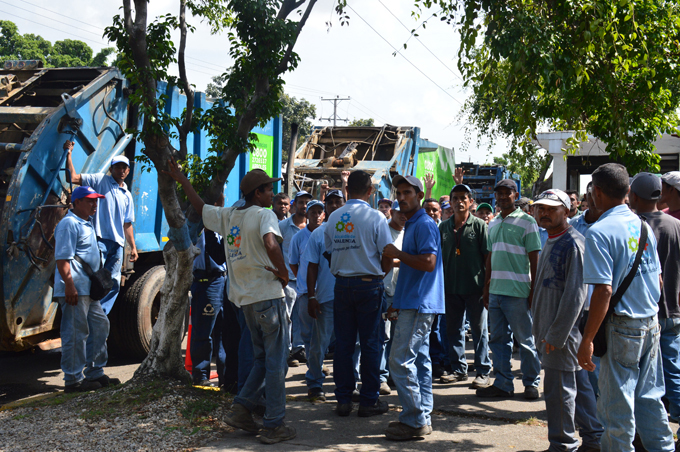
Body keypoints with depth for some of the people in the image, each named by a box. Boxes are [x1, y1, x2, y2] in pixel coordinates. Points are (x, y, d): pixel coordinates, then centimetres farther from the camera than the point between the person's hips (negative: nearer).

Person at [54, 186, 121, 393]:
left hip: (88, 290, 11)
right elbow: (62, 258, -19)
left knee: (100, 325, 15)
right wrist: (69, 285, -25)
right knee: (76, 333, -6)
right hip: (75, 290, -11)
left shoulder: (86, 225, 21)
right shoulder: (69, 224, -11)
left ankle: (95, 373, 24)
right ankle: (73, 380, 0)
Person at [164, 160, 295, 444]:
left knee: (261, 358, 20)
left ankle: (242, 409, 11)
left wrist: (182, 181, 42)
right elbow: (270, 244, -29)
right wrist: (284, 272, -14)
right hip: (268, 296, -7)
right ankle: (274, 426, 2)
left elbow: (200, 207, 28)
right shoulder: (264, 215, -10)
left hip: (245, 299, 7)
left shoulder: (227, 216, 12)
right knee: (276, 362, -1)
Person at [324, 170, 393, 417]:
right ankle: (369, 401, 8)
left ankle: (343, 399, 13)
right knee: (370, 343, 4)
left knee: (343, 343, 8)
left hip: (342, 284, 4)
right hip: (369, 284, -3)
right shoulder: (375, 217, -9)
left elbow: (329, 250, 8)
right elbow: (388, 257, -9)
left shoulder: (334, 217, 3)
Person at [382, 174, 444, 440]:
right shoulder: (410, 225, 20)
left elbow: (429, 263, -23)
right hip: (415, 304, 10)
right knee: (419, 360, 11)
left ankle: (414, 422, -6)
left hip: (419, 304, -10)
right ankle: (423, 418, 17)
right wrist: (398, 302, 25)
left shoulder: (424, 225, -12)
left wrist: (397, 254, -14)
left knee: (401, 361, -11)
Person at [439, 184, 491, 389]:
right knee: (454, 329, 10)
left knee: (479, 329, 2)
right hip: (451, 287, 4)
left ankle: (483, 372, 8)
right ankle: (459, 369, 21)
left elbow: (487, 256, -3)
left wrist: (487, 284, -8)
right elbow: (438, 256, 14)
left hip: (475, 286, -4)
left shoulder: (479, 225, -2)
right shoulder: (444, 227, 9)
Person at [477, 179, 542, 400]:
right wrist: (486, 288, 17)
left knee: (525, 339, 2)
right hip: (496, 290, 6)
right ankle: (503, 383, 16)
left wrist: (534, 290, -9)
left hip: (518, 292, -6)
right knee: (498, 339, 9)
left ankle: (531, 383, 14)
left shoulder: (527, 222, -3)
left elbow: (534, 259, -5)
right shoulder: (493, 224, 15)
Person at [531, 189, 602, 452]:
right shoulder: (551, 242, 16)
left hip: (563, 330, -9)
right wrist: (542, 330, 18)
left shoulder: (573, 243, -15)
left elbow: (575, 294, -19)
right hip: (551, 329, 9)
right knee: (579, 384, 15)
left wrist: (556, 334, -19)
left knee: (559, 389, -3)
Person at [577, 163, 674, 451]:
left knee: (617, 405, 3)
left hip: (622, 325, -7)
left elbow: (604, 290, -21)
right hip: (651, 324, 7)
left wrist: (587, 340, -18)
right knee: (649, 395, 17)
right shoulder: (643, 225, 8)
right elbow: (657, 279, 15)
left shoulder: (599, 231, -15)